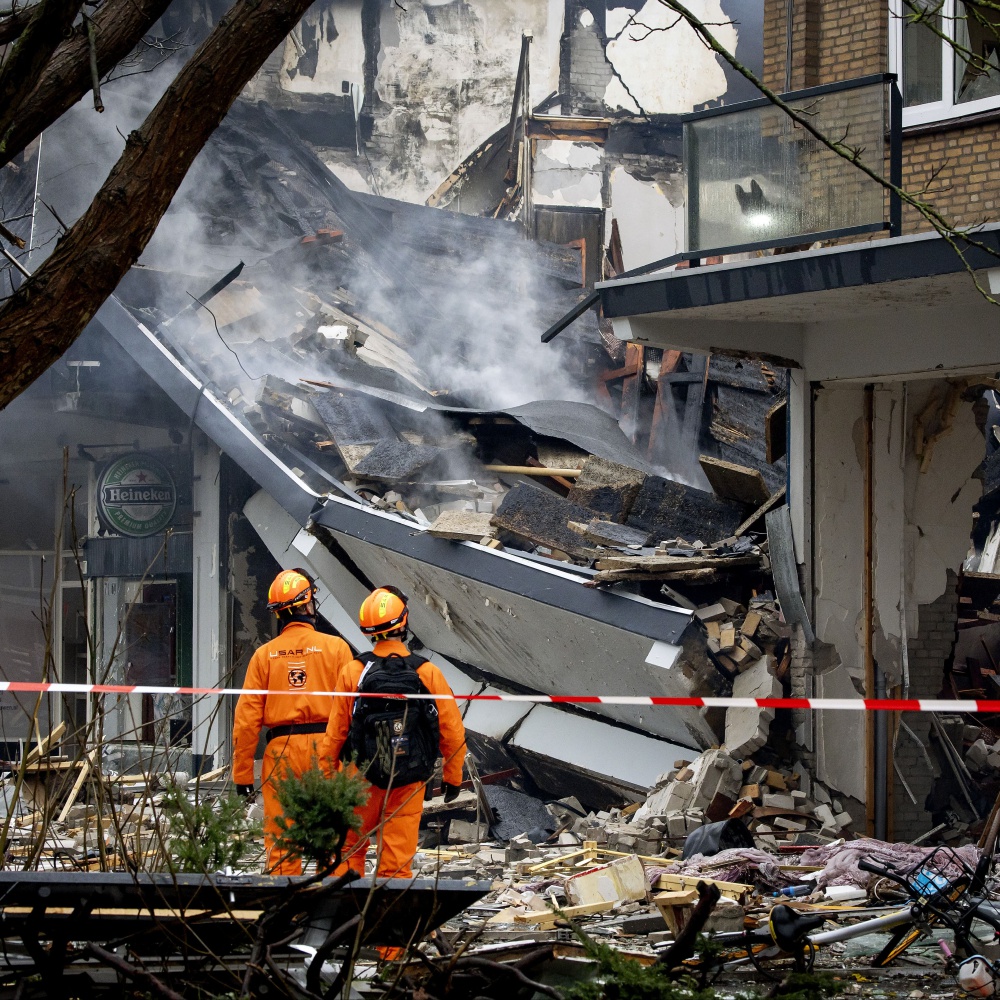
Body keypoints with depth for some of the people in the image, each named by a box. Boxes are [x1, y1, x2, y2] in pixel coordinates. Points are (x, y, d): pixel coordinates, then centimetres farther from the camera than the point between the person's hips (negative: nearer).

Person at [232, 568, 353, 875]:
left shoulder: (264, 654, 4)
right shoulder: (335, 647, 0)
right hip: (324, 746, -1)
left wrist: (242, 773, 7)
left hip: (280, 749, 1)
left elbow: (247, 717, 3)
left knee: (280, 840, 5)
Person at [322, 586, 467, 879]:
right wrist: (453, 778, 11)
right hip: (409, 784, 0)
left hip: (361, 778, 0)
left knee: (349, 849, 16)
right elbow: (453, 731, -3)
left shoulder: (353, 673, -8)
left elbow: (336, 733, -3)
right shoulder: (428, 674, -7)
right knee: (397, 861, 5)